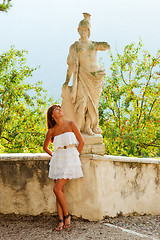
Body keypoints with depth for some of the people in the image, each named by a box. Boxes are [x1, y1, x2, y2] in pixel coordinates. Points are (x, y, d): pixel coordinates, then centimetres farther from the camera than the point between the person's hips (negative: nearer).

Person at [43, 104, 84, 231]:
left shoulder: (70, 124, 1)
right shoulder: (51, 131, 8)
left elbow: (81, 141, 3)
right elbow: (45, 147, 23)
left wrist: (75, 156, 2)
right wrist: (53, 155, 13)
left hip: (70, 158, -4)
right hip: (58, 159, 4)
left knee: (57, 189, -14)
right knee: (60, 190, -1)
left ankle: (66, 215, 2)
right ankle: (61, 221, 2)